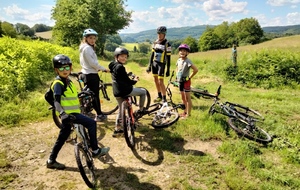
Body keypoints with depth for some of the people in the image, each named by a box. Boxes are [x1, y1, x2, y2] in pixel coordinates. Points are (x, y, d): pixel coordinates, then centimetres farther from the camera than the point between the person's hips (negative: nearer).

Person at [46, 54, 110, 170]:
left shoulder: (67, 81, 12)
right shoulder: (58, 83, -15)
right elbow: (56, 101, -28)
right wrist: (62, 113, -42)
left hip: (72, 113, 9)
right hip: (69, 114, -9)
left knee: (62, 138, 17)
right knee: (91, 123, -11)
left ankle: (51, 161, 29)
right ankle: (95, 150, -3)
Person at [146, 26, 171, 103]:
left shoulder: (167, 44, -11)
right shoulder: (155, 43, 6)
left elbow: (168, 58, -11)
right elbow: (152, 54, 11)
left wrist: (168, 70, -13)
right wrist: (149, 66, 9)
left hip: (161, 64, -6)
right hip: (154, 63, 6)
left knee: (160, 82, -7)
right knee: (156, 80, 12)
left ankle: (164, 98, 5)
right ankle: (159, 96, 26)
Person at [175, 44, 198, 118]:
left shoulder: (187, 61, -17)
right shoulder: (179, 60, 6)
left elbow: (196, 70, -26)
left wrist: (189, 77, -18)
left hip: (186, 81, -8)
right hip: (180, 81, 8)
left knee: (187, 98, -2)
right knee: (183, 97, 17)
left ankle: (188, 114, 5)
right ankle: (185, 111, 30)